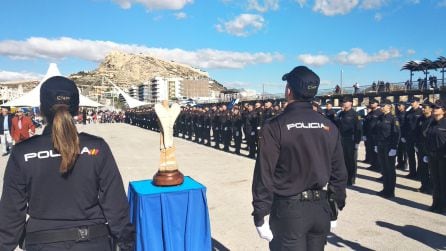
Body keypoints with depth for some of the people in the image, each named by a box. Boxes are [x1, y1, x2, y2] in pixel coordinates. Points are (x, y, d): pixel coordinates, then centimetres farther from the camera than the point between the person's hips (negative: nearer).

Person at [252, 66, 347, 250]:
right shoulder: (329, 126, 2)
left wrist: (260, 214, -7)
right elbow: (339, 172, 6)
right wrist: (338, 205, 17)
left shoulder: (275, 126, -13)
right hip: (320, 208, 5)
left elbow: (264, 173, -14)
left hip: (289, 208, -5)